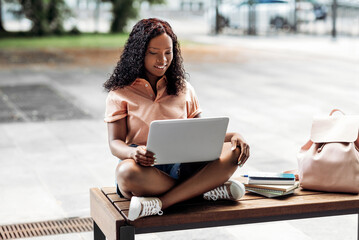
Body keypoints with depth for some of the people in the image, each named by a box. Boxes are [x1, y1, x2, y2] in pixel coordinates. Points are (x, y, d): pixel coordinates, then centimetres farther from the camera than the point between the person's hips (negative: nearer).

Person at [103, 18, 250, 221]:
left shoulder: (184, 89, 19)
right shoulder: (120, 93, 7)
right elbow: (115, 143, -1)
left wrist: (233, 136, -5)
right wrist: (133, 152, -27)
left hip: (183, 165, 4)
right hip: (146, 167, -4)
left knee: (233, 151, -24)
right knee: (126, 172, -39)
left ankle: (161, 203, -33)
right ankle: (206, 189, -29)